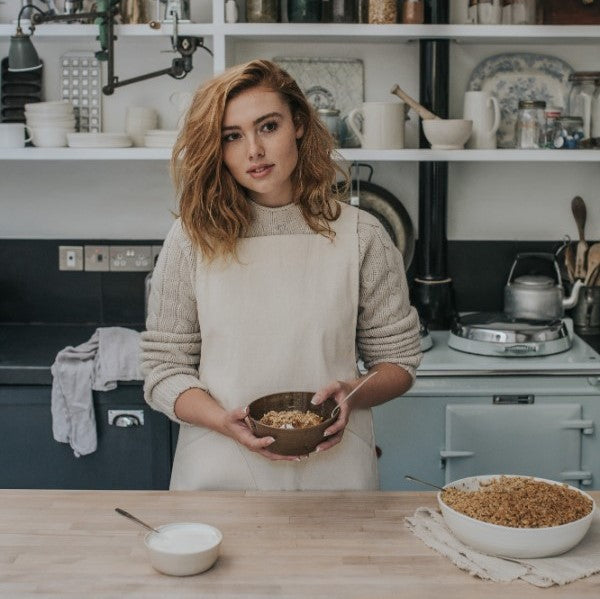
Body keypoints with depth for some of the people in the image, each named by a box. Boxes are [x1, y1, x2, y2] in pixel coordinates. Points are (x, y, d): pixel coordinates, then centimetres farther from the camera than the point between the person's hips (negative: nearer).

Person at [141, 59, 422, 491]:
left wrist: (352, 392, -18)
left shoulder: (361, 236, -4)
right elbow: (164, 372, -4)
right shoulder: (192, 241, -4)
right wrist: (226, 422, -21)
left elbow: (398, 362, 2)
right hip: (221, 475, 0)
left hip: (332, 469, 0)